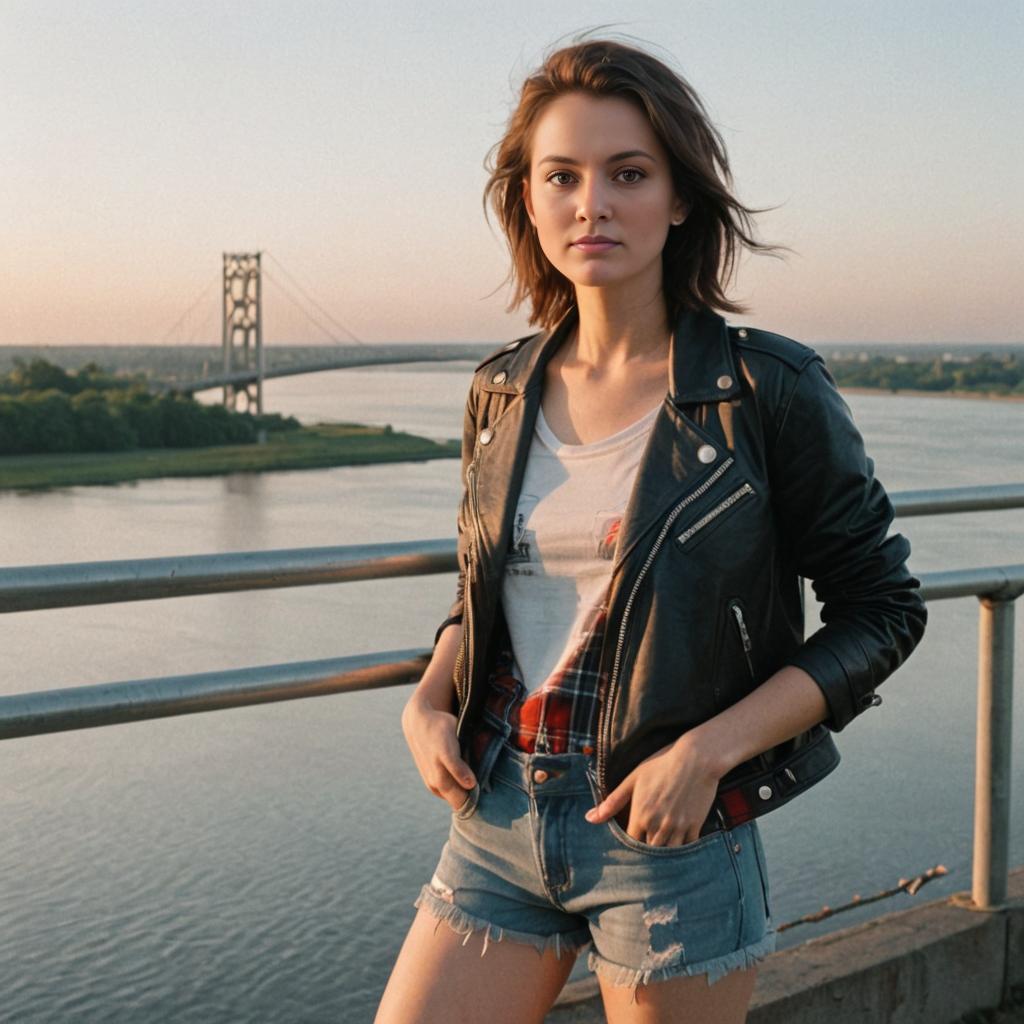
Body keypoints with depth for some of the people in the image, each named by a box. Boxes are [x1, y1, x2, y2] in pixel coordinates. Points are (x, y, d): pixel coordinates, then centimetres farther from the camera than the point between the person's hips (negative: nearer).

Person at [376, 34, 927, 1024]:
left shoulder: (768, 391, -8)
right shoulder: (500, 395, 5)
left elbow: (882, 609, -4)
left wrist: (707, 751, -14)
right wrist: (428, 702, 0)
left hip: (673, 835, -3)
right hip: (500, 818, 4)